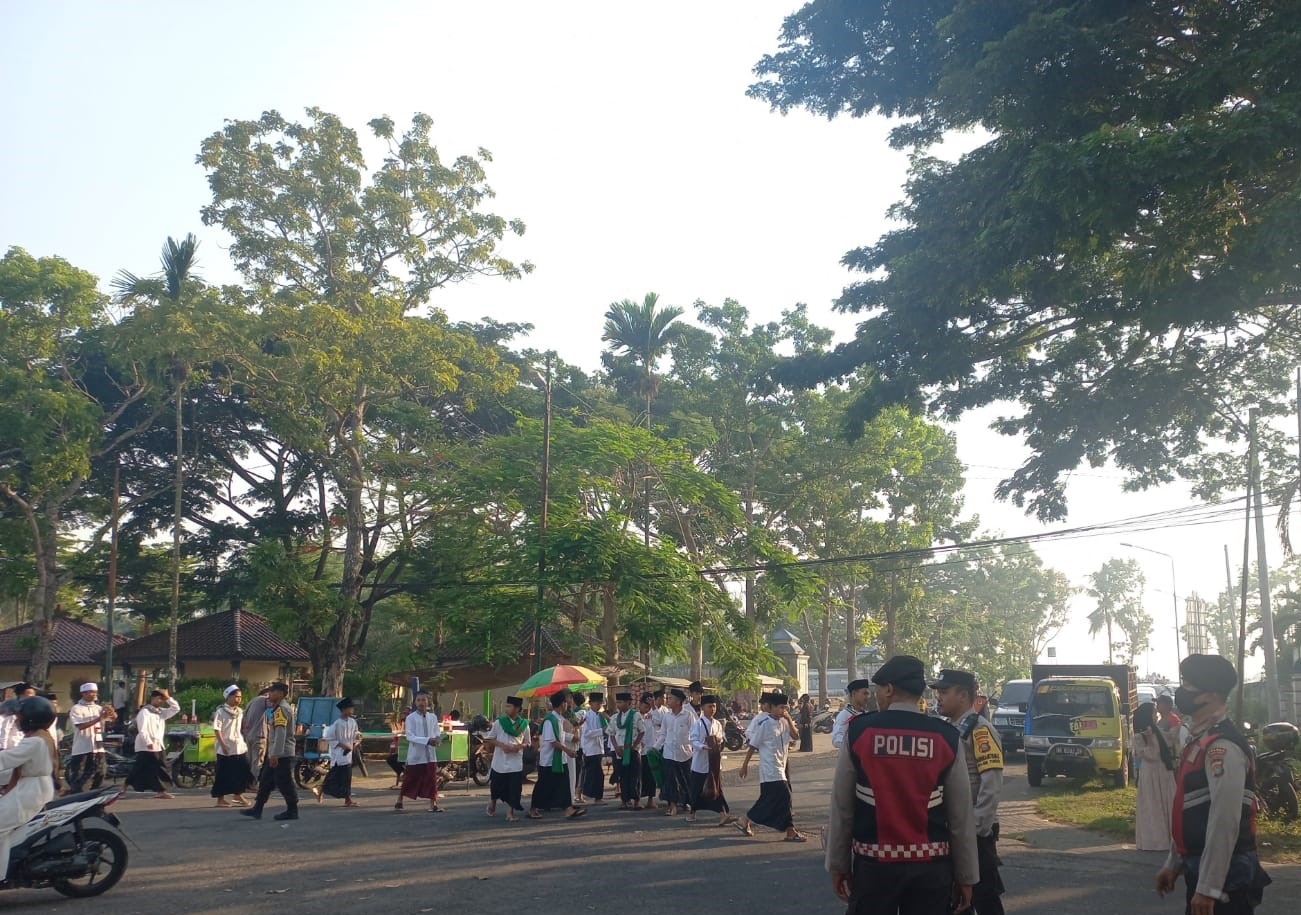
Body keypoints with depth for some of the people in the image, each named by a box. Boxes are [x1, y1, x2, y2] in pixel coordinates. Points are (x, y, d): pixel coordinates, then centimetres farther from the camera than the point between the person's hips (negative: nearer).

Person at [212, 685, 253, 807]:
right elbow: (216, 729, -13)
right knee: (224, 774, -1)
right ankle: (220, 799, 8)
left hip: (240, 747, 7)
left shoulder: (240, 712, 13)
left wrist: (246, 741, 10)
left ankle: (238, 795, 21)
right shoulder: (221, 711, -9)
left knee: (243, 771, 6)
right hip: (226, 749, -7)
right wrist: (223, 744, -19)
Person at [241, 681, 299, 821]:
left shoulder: (281, 709, -16)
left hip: (282, 754, -10)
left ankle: (292, 811, 6)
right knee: (265, 781, 13)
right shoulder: (279, 708, 17)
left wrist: (275, 754, -27)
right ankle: (257, 809, 18)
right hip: (276, 753, 10)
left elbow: (280, 733, -24)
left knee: (284, 783, -3)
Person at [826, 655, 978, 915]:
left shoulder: (859, 732, -5)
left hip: (873, 863, -1)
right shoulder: (946, 738, -4)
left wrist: (837, 865, 7)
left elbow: (841, 807, -2)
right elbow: (961, 814, -2)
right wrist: (966, 876, 7)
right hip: (931, 865, 1)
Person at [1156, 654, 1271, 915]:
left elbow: (1225, 823, -24)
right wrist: (1173, 864, 22)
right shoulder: (1200, 740, 12)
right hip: (1200, 869, 10)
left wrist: (1208, 888, -24)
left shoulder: (1222, 747, -19)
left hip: (1224, 877, -10)